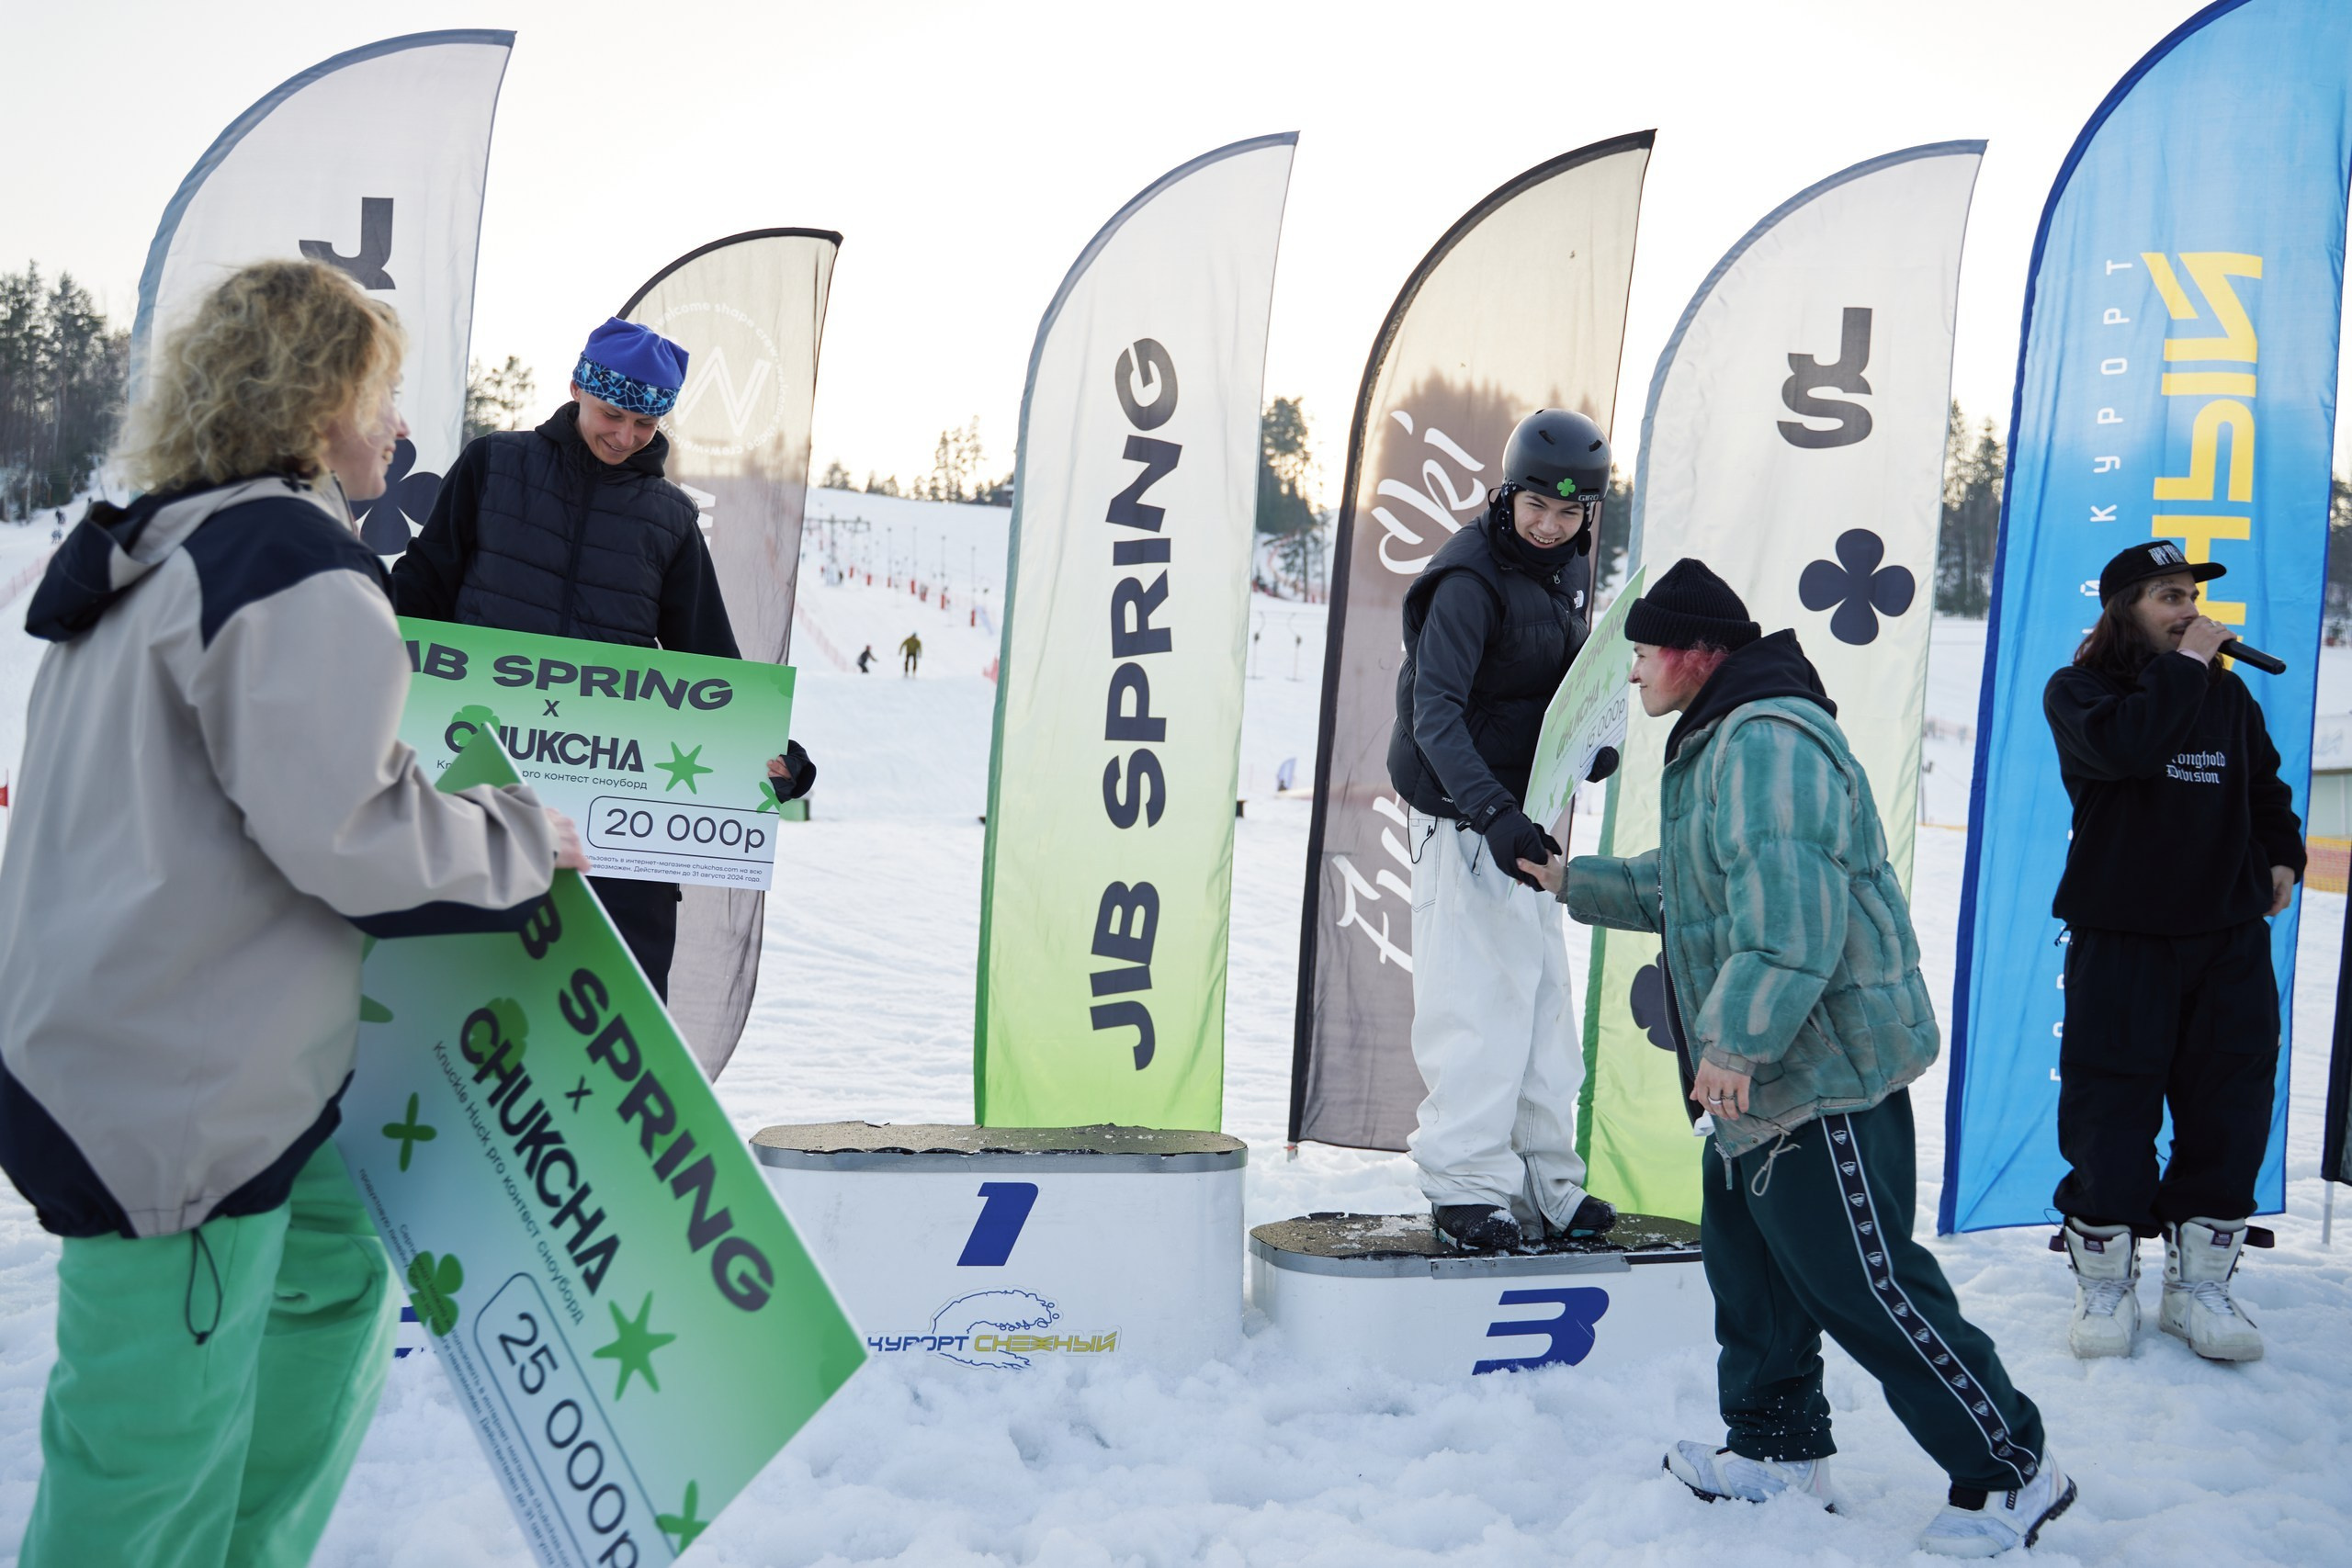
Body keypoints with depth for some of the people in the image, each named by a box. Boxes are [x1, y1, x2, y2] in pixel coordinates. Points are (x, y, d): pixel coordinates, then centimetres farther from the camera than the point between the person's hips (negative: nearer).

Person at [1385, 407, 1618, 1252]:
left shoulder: (1562, 573, 8)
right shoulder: (1470, 580, -19)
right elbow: (1435, 714, -27)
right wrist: (1494, 814, -38)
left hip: (1521, 808, 9)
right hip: (1463, 817, -9)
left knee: (1543, 991, 13)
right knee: (1479, 1001, -9)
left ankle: (1544, 1185, 23)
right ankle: (1465, 1186, 1)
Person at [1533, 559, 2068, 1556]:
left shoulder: (1766, 739, -19)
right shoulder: (1719, 744, 18)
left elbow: (1789, 911, -29)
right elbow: (1685, 885, 33)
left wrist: (1736, 1041, -28)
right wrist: (1575, 882, 35)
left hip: (1823, 1075, -11)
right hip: (1761, 1080, 11)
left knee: (1864, 1283, -7)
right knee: (1746, 1259, 17)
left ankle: (2011, 1472, 5)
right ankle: (1779, 1448, 30)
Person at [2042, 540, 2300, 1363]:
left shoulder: (2227, 693, 12)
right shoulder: (2077, 691, -3)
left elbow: (2266, 781, 27)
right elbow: (2122, 743, -25)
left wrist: (2282, 855, 13)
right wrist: (2185, 664, -17)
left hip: (2230, 939, 4)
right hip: (2120, 939, -4)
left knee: (2228, 1112, 4)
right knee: (2109, 1111, -2)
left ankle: (2200, 1282, 15)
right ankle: (2105, 1280, 13)